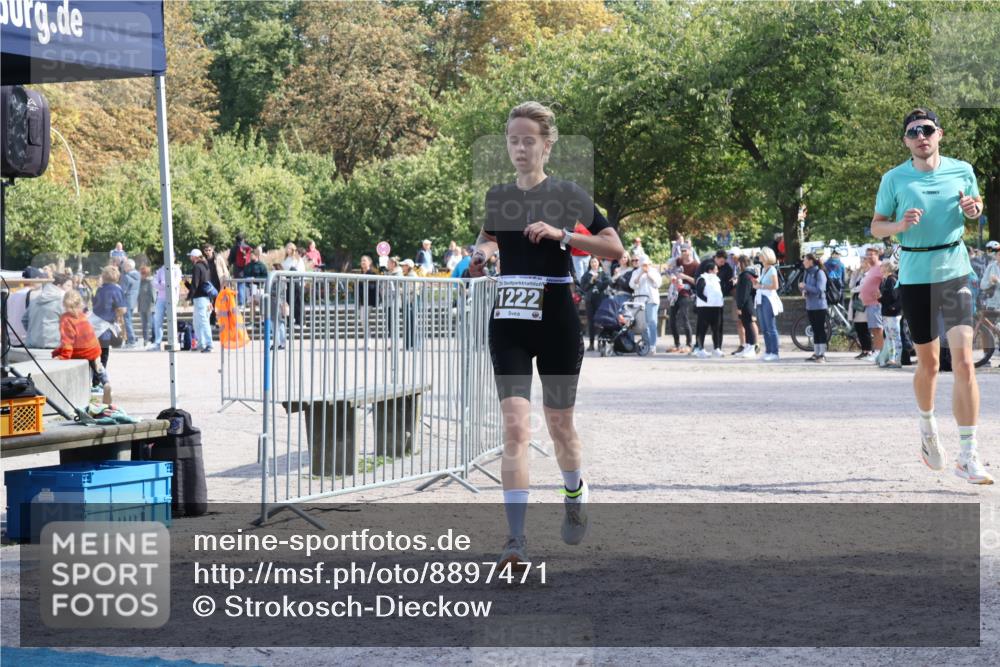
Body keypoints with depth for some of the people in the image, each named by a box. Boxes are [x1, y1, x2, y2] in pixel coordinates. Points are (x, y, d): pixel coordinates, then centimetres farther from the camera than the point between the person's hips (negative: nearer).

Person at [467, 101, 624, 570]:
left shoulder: (567, 195, -3)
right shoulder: (497, 196, 8)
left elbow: (615, 248, -7)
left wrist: (561, 234, -17)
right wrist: (481, 251, 3)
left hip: (557, 322, -2)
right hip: (508, 322, 2)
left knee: (559, 424, 11)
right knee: (515, 426, -11)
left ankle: (575, 493, 43)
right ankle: (516, 539, -16)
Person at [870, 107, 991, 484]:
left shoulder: (961, 170, 3)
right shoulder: (894, 179, -1)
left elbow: (977, 206, 20)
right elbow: (876, 226, 6)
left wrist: (973, 210, -4)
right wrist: (901, 225, -15)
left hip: (956, 272, 0)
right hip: (915, 277, 0)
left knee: (964, 363, -11)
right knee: (928, 364, 9)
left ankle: (968, 457, -9)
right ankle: (927, 425, 40)